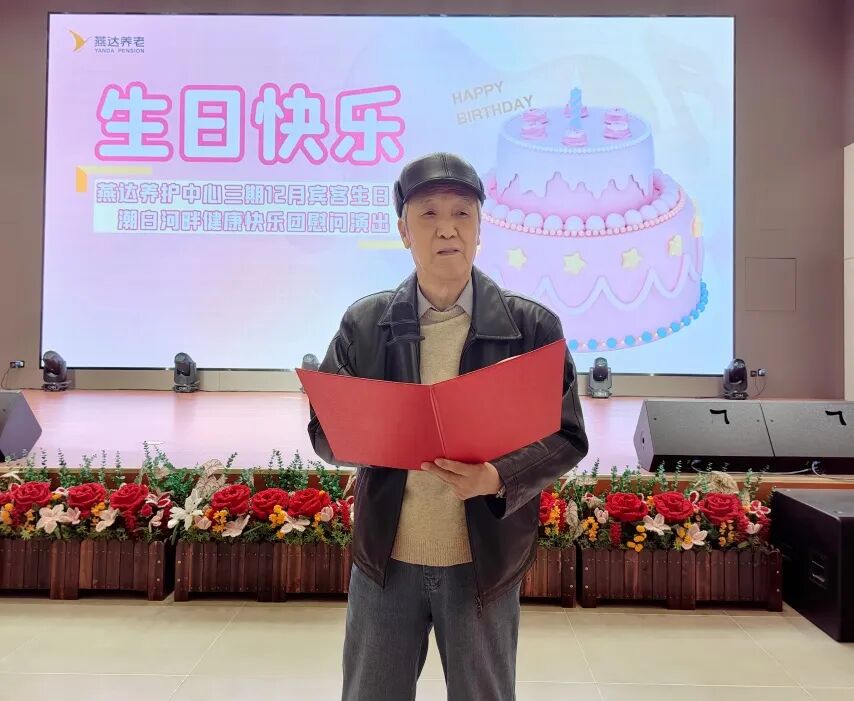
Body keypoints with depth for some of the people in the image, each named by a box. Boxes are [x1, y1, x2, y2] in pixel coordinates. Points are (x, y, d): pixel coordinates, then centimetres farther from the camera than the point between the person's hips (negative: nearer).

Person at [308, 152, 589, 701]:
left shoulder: (533, 326, -6)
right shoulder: (364, 324, -2)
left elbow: (567, 439, -5)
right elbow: (325, 432, 0)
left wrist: (498, 477, -23)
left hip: (485, 563, 0)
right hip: (385, 560, 1)